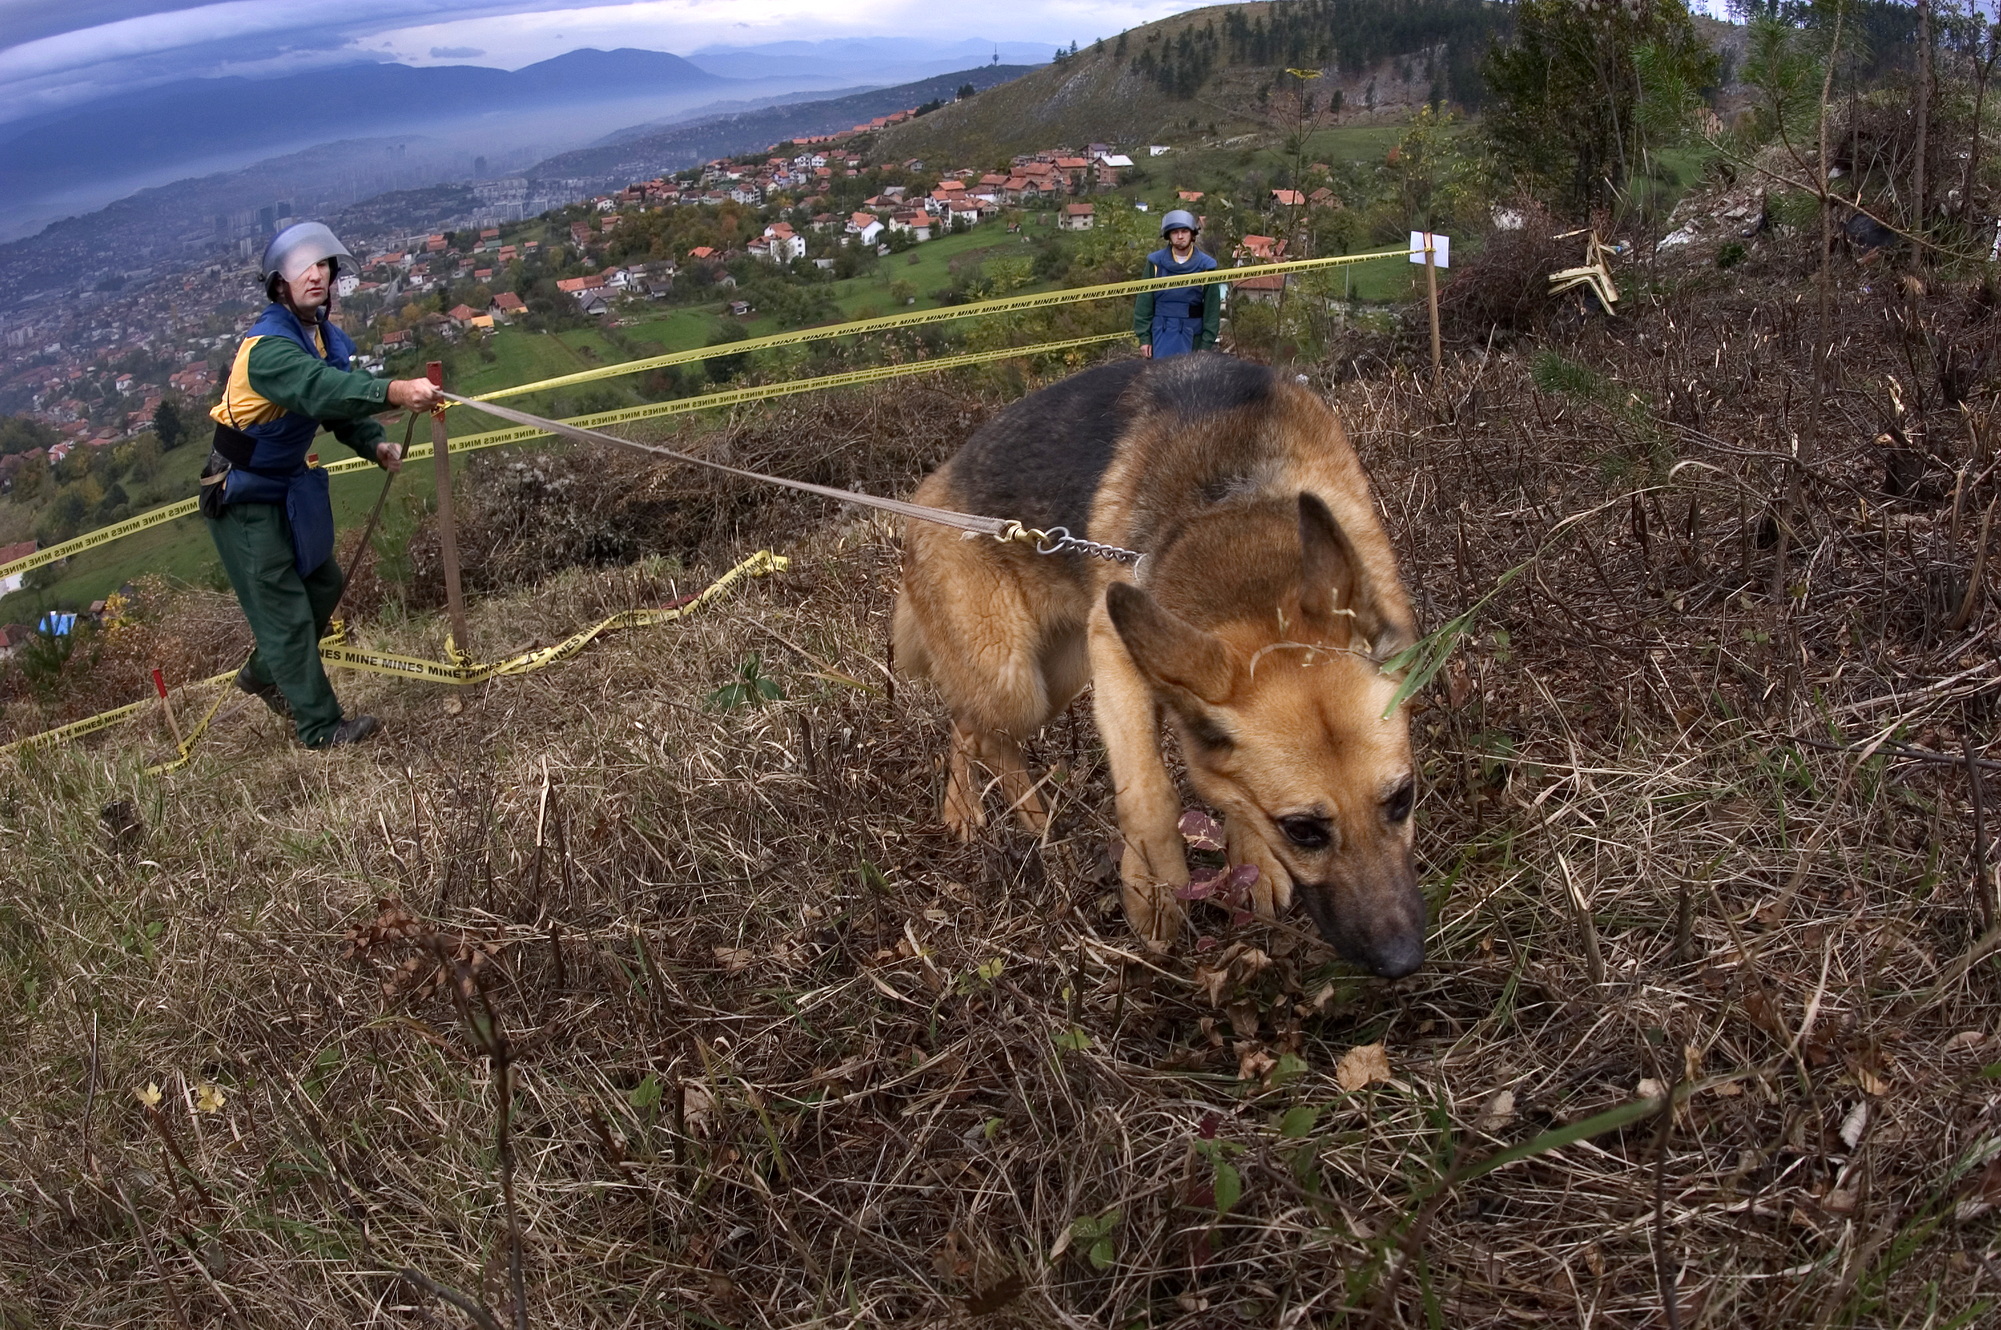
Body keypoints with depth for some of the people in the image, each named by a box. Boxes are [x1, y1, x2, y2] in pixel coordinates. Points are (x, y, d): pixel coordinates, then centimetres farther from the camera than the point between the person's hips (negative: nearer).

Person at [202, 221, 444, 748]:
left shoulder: (321, 335, 2)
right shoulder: (268, 347, -28)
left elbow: (339, 398, 7)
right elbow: (320, 390, -47)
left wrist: (374, 444, -15)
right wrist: (394, 391, -62)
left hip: (286, 485, 9)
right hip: (243, 497, -9)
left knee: (322, 583, 18)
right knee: (285, 609, -7)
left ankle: (263, 673, 40)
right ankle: (321, 729, -1)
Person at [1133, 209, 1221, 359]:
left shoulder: (1206, 265, 0)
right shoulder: (1155, 262, 2)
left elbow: (1212, 307, 1)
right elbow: (1144, 302, 4)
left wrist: (1207, 343, -3)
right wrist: (1143, 337, -1)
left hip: (1192, 335, 0)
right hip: (1161, 335, 0)